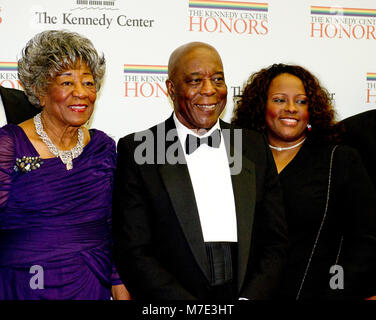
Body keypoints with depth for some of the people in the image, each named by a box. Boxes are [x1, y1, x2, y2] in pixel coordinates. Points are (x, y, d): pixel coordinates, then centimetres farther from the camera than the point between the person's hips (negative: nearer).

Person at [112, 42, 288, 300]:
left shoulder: (255, 147, 6)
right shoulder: (136, 151, -4)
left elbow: (275, 241, 6)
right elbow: (132, 253, -8)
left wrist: (250, 298, -9)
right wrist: (196, 312, -15)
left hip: (247, 293, 2)